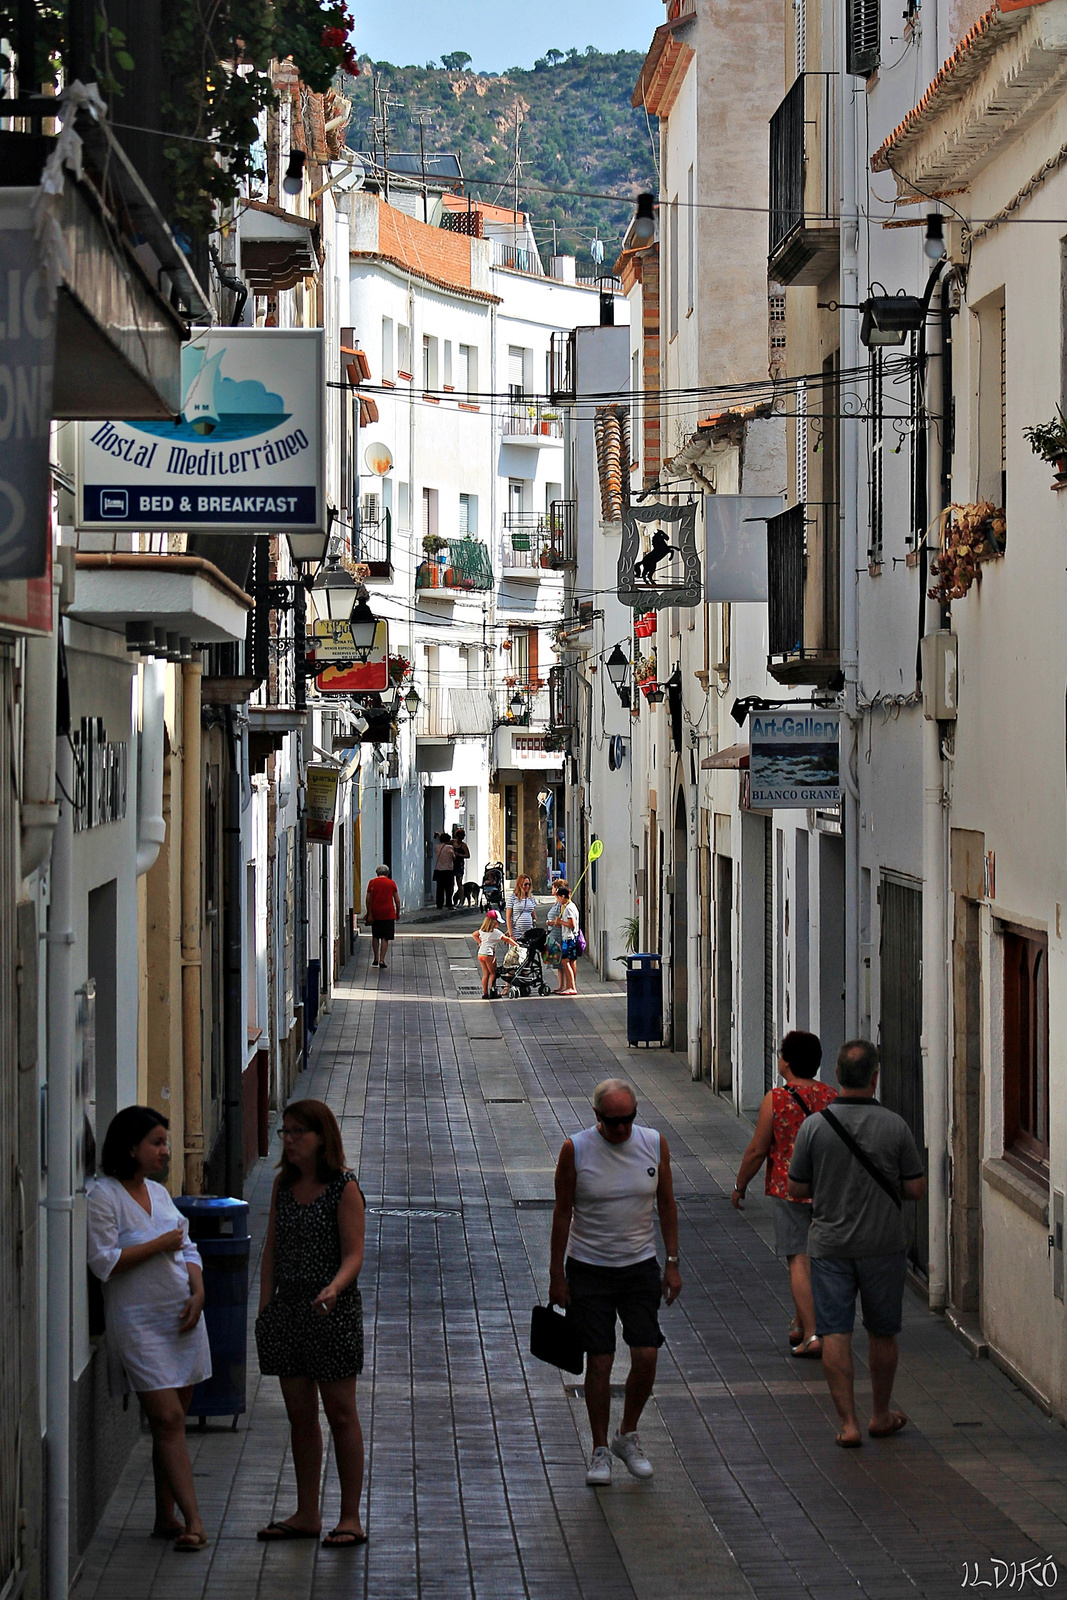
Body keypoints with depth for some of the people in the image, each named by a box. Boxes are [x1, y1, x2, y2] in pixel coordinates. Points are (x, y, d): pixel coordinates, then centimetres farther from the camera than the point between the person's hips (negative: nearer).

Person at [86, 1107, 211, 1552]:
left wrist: (198, 1290, 0)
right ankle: (193, 1520, -13)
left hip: (182, 1316, 7)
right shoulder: (104, 1197, -9)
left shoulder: (159, 1193, 13)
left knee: (172, 1422, 7)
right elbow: (103, 1261, -16)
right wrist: (160, 1244, -13)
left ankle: (165, 1518, 13)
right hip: (139, 1323, -7)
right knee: (168, 1419, -11)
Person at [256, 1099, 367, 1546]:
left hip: (334, 1310, -6)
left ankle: (350, 1517, 6)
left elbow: (353, 1254, -14)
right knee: (299, 1414, 10)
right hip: (288, 1309, 6)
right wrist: (264, 1309, 8)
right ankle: (306, 1514, 18)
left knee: (340, 1414, 0)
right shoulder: (284, 1185, 9)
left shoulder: (344, 1188, -9)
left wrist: (333, 1288, -32)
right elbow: (272, 1251, 13)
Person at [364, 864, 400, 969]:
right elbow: (397, 900, 3)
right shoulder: (391, 883, 2)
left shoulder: (372, 882, 3)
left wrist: (369, 913, 2)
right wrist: (398, 913, 14)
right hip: (388, 913, -1)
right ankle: (381, 960, -6)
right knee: (385, 938, 1)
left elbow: (368, 899, -2)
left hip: (375, 913, 1)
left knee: (375, 936, 15)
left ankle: (376, 959, 14)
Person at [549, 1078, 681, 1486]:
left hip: (640, 1267, 2)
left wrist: (672, 1263, 4)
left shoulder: (654, 1144, -3)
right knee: (599, 1361, -1)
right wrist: (556, 1276, -3)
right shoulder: (575, 1150, -10)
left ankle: (628, 1437, 18)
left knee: (646, 1356, -5)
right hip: (588, 1269, -2)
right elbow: (562, 1212, -4)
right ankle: (600, 1450, 14)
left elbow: (666, 1205, 7)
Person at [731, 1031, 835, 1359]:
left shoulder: (776, 1099, -11)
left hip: (789, 1188, -4)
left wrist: (739, 1186, 7)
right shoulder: (832, 1096, 2)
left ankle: (811, 1335, -11)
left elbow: (757, 1151, -7)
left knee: (798, 1259, -2)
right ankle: (800, 1326, 29)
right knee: (816, 1259, 18)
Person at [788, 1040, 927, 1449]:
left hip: (829, 1246, 0)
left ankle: (848, 1423, -3)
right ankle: (881, 1416, 28)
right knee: (881, 1333, 15)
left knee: (834, 1333, 3)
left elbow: (796, 1189, -1)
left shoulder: (814, 1126, -8)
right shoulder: (895, 1126, -9)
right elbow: (916, 1189, -4)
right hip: (883, 1246, 0)